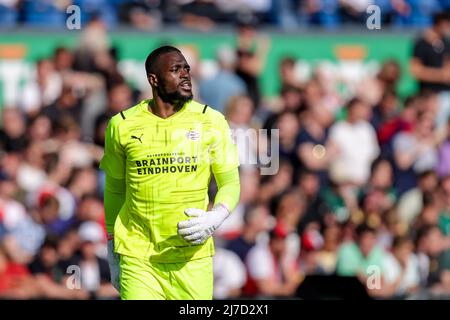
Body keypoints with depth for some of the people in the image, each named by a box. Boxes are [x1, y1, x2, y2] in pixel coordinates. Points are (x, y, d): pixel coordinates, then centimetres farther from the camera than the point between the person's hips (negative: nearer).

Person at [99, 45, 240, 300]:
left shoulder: (211, 121, 2)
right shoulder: (122, 125, 3)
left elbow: (231, 183, 5)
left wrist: (216, 218, -15)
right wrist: (112, 246, 15)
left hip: (193, 257, 1)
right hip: (138, 258, -1)